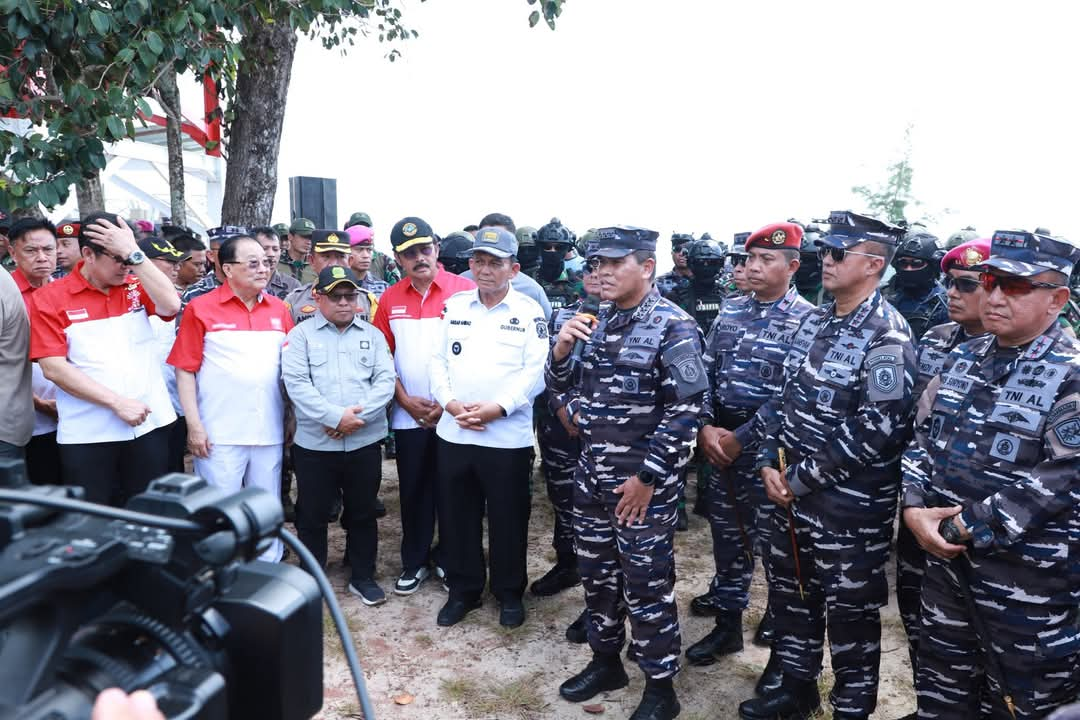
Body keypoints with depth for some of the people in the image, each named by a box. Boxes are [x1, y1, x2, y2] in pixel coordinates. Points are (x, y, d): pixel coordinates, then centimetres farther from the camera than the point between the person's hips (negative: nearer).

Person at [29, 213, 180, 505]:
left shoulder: (136, 287, 5)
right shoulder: (49, 299, -4)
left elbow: (171, 305, -15)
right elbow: (53, 368, -10)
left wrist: (134, 253, -18)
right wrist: (117, 402, -15)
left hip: (149, 424, 3)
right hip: (87, 434, -2)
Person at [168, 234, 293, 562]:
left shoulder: (279, 309, 7)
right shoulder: (201, 309, -4)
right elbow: (185, 370, -4)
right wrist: (194, 426, -9)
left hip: (269, 432, 4)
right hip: (219, 434, -3)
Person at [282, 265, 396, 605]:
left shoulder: (373, 335, 9)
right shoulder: (300, 335, 2)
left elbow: (385, 381, -1)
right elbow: (296, 384, -10)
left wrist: (358, 416, -15)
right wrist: (335, 417, -19)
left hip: (364, 442, 2)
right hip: (314, 444, -2)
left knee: (362, 513, 12)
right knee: (312, 516, 9)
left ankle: (363, 576, 28)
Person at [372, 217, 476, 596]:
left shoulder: (465, 290, -7)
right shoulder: (390, 299, 5)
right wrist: (405, 399, -4)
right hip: (409, 416, 3)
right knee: (413, 492, 12)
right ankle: (415, 561, 28)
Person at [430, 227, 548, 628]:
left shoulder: (529, 312, -2)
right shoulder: (454, 306, 9)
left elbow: (536, 371, -9)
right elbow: (439, 361, 6)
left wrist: (497, 408, -18)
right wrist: (450, 403, -10)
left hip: (509, 437, -3)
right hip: (454, 434, 3)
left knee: (508, 520, 9)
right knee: (457, 517, 13)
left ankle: (509, 593, 29)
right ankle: (462, 590, 32)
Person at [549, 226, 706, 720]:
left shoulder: (674, 327, -13)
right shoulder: (595, 321, 6)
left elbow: (686, 411, -17)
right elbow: (558, 385, 11)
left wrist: (646, 478, -16)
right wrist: (561, 349, -11)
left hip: (644, 482, -6)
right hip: (592, 476, 6)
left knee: (647, 586, 6)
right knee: (596, 574, 18)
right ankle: (606, 661, 39)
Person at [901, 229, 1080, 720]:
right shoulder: (962, 358, 6)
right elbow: (923, 437, 8)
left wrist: (964, 527, -19)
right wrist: (915, 507, -8)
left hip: (1029, 572, -6)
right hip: (947, 556, 6)